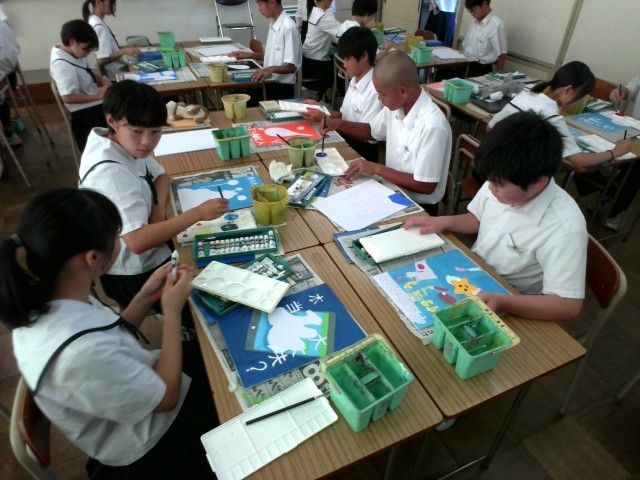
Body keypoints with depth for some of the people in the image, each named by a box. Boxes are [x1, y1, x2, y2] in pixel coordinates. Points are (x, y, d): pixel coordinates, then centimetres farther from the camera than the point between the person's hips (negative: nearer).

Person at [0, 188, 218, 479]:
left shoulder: (41, 300, -15)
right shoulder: (82, 352, -41)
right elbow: (167, 397, -24)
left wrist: (145, 298, -9)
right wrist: (172, 310, -21)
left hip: (137, 385, 7)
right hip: (152, 445, -6)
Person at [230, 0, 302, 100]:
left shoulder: (288, 27, -18)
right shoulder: (273, 24, 8)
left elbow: (292, 66, -20)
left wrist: (272, 69, -34)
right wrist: (248, 55, 12)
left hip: (282, 87, -8)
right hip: (269, 84, 8)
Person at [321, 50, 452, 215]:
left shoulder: (432, 126, -28)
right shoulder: (396, 105, -5)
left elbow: (426, 186, -24)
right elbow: (371, 131, 15)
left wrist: (377, 169, -21)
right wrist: (339, 124, -2)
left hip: (418, 207, -6)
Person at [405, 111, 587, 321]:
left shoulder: (564, 228, -30)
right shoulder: (501, 183, -13)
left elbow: (568, 306, -27)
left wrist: (501, 302, -41)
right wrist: (443, 222, -10)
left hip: (511, 308, -5)